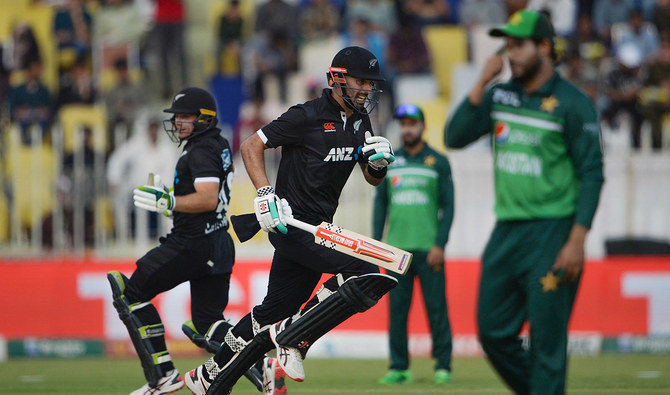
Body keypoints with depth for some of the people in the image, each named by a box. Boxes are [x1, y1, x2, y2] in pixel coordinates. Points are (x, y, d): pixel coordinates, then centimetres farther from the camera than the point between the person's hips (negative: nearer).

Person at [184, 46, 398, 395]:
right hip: (291, 223, -9)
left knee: (273, 312, 15)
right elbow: (251, 146, -8)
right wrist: (266, 193, -21)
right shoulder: (307, 117, -12)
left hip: (318, 228, 9)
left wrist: (380, 162, -4)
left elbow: (373, 179, 20)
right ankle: (292, 340, -15)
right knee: (365, 277, -25)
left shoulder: (360, 122, 12)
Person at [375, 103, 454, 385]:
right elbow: (380, 203, 16)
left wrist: (440, 244, -8)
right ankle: (399, 367, 4)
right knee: (397, 309, 0)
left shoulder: (438, 162, 5)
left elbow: (448, 206, 2)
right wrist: (377, 243, 6)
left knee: (436, 308, -5)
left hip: (429, 249, -3)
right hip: (396, 248, 3)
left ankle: (443, 366, 0)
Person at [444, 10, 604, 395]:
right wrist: (482, 83, -6)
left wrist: (577, 240, -18)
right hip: (507, 231, 7)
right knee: (494, 333, 8)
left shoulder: (573, 103, -8)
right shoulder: (500, 95, 10)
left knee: (546, 338, -7)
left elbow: (592, 173, -10)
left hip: (553, 233, -7)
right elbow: (455, 137, 2)